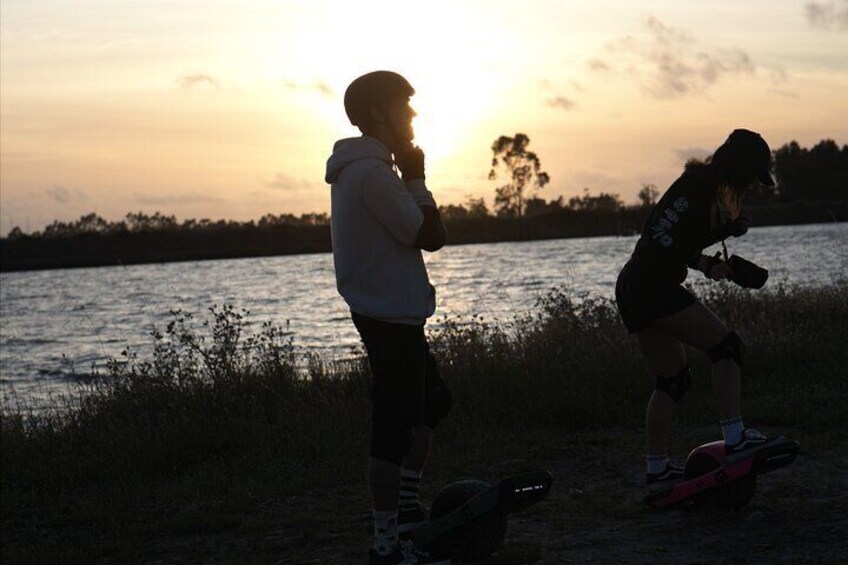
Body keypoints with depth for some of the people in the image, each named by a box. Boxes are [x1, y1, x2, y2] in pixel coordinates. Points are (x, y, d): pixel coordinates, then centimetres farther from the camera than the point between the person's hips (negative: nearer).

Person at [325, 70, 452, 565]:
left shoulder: (359, 168, 14)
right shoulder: (372, 173, -18)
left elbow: (411, 231, 19)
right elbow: (430, 237, -18)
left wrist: (409, 177, 9)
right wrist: (416, 178, -8)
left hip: (386, 312, 11)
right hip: (391, 315, -11)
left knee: (432, 403, 23)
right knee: (396, 428, -7)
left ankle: (405, 506, 28)